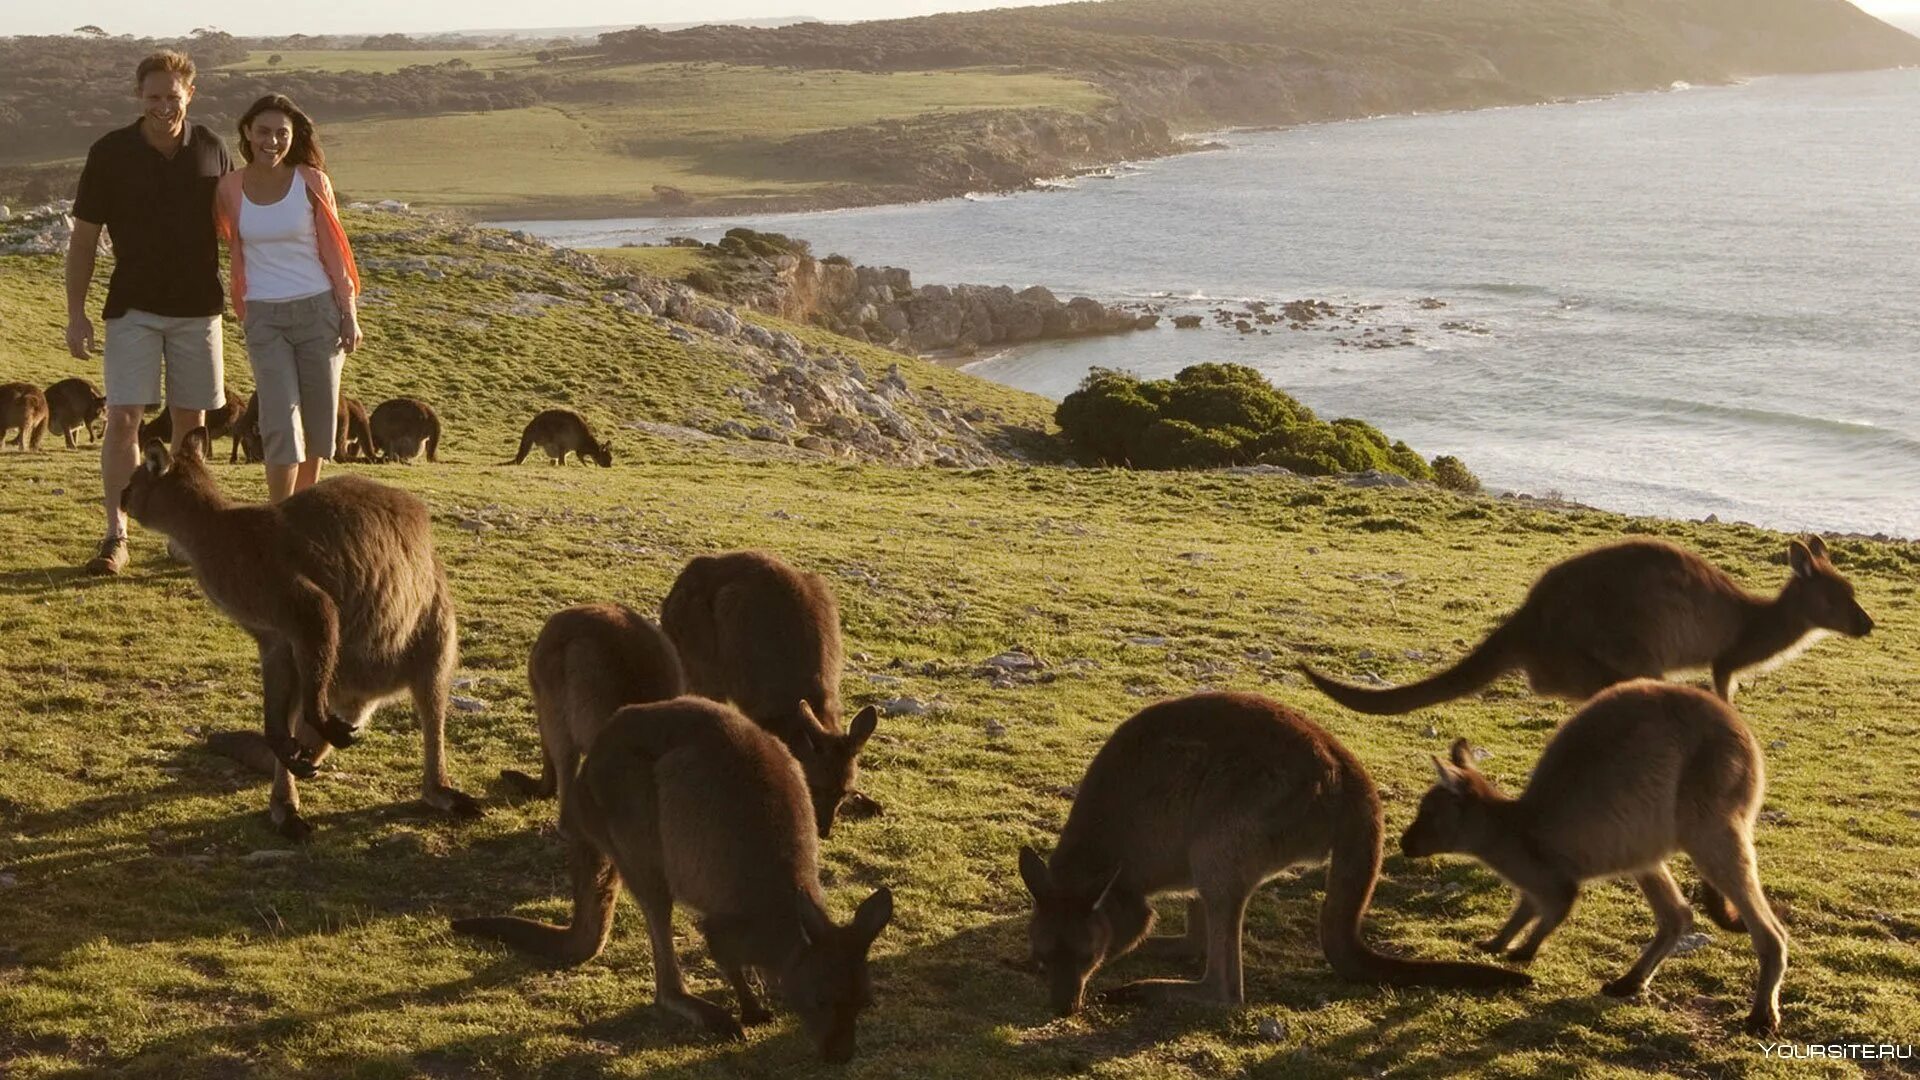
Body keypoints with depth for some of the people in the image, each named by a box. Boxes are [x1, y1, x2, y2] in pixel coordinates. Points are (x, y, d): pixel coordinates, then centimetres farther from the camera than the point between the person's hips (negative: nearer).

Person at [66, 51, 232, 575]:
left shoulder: (212, 150, 0)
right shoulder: (111, 153, -5)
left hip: (198, 307, 2)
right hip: (133, 308, -2)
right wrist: (75, 313, -5)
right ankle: (117, 535, -6)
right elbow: (84, 236, -1)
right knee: (123, 419, -10)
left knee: (190, 422, 7)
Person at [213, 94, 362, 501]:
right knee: (280, 422, -9)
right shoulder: (230, 188, 0)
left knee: (317, 419, 6)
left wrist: (350, 314, 0)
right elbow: (232, 248, 10)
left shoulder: (311, 182, -2)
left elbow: (333, 252, 1)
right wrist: (241, 311, 6)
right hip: (264, 316, 0)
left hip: (318, 311, 0)